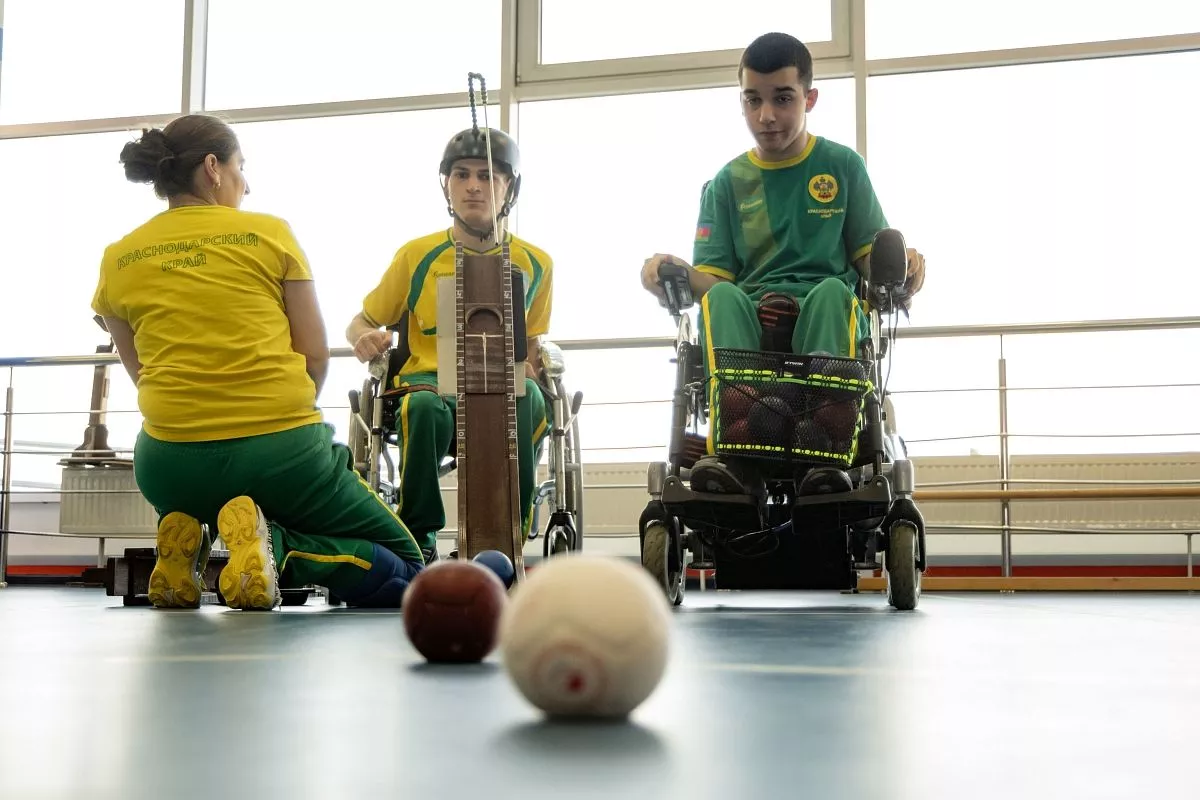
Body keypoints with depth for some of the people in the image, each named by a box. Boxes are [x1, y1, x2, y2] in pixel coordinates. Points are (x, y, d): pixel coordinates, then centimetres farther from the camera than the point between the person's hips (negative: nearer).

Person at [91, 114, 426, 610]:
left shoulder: (117, 260, 8)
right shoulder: (271, 233, 0)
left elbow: (143, 375, 15)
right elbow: (316, 355, 1)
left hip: (171, 461, 4)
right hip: (281, 453, -4)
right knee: (406, 572, 12)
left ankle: (185, 540, 7)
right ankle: (273, 547, -14)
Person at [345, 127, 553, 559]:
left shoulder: (535, 264, 10)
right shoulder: (417, 255, 7)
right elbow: (361, 322, 15)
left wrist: (538, 359, -5)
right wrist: (366, 338, -10)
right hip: (428, 379, -1)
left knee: (529, 399, -37)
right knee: (425, 406, -39)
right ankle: (418, 538, -18)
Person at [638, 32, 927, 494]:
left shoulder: (843, 166, 12)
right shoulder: (726, 185, 14)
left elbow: (869, 255, 11)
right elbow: (711, 278, 8)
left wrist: (900, 269, -12)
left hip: (829, 315, -1)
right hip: (747, 319, 1)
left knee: (832, 290, -35)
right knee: (721, 297, -33)